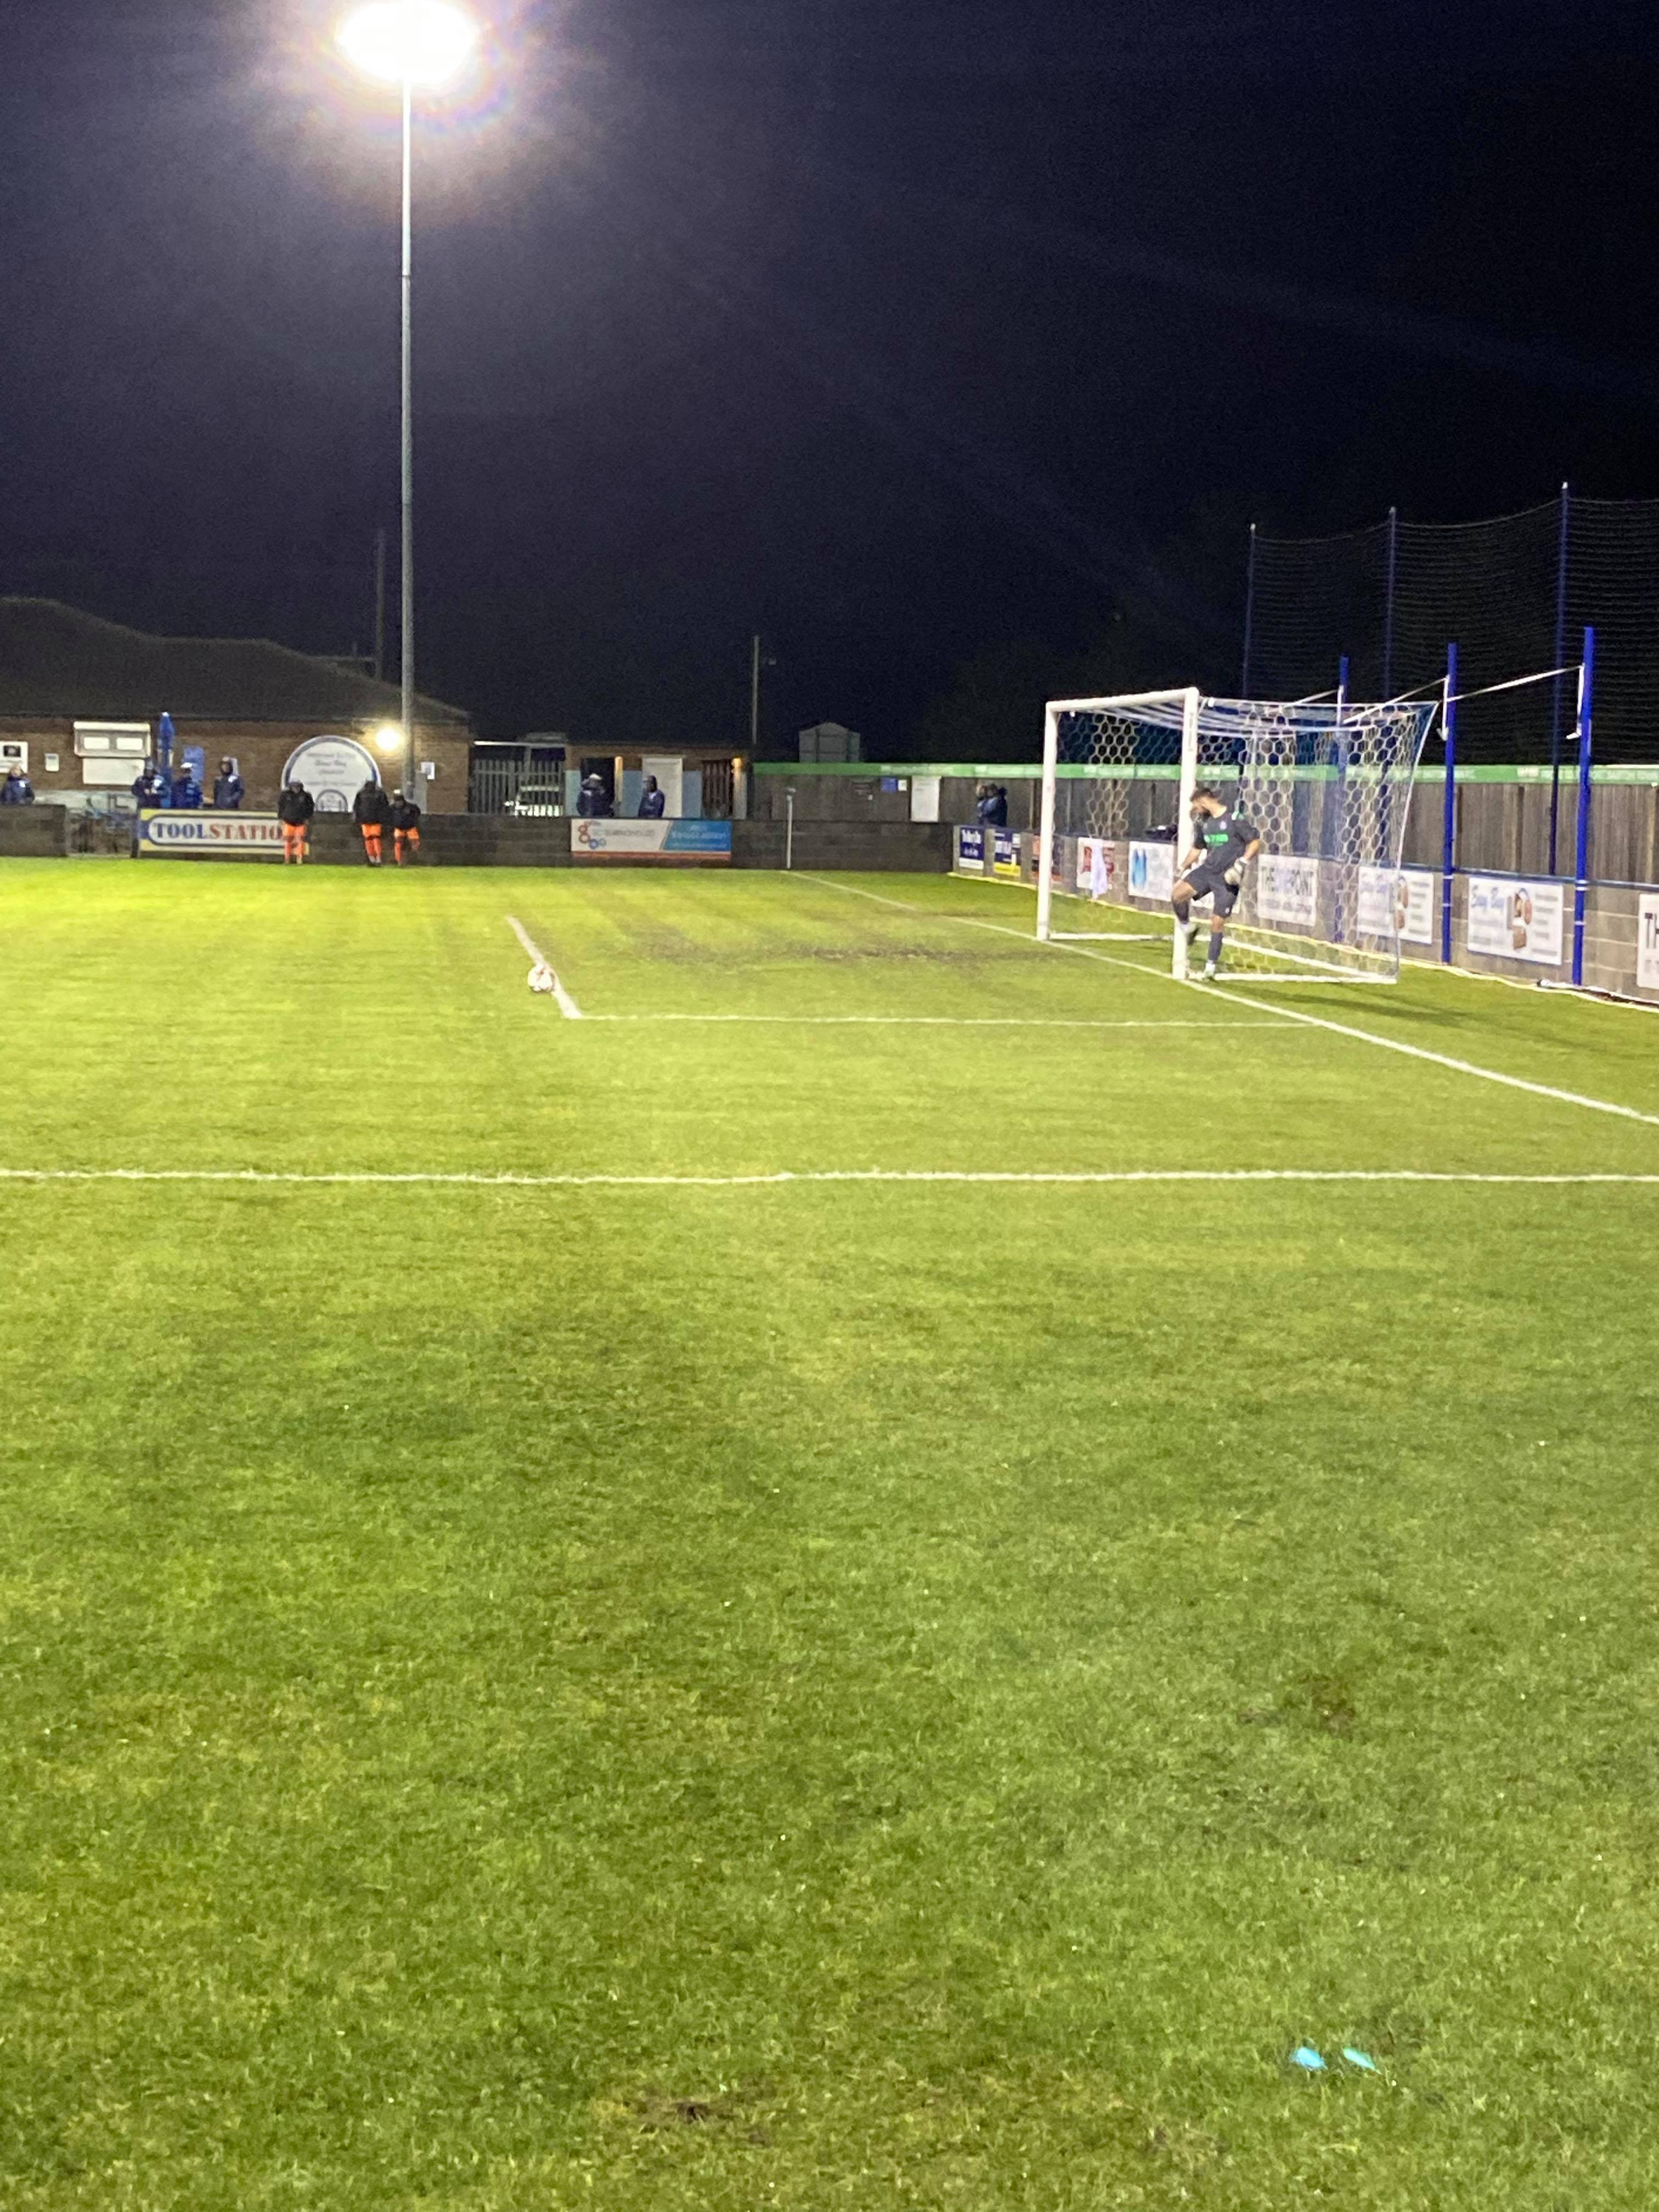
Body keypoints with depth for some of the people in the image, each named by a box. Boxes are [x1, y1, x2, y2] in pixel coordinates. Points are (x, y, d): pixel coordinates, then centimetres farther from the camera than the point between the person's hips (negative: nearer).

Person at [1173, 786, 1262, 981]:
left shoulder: (1234, 819, -10)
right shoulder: (1203, 823, 11)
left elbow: (1256, 841, -10)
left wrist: (1242, 863, -20)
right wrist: (1183, 868, 27)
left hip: (1227, 877, -6)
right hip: (1207, 870, 6)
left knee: (1218, 921, -5)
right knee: (1177, 894, -17)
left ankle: (1211, 965, 5)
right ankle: (1188, 926, 10)